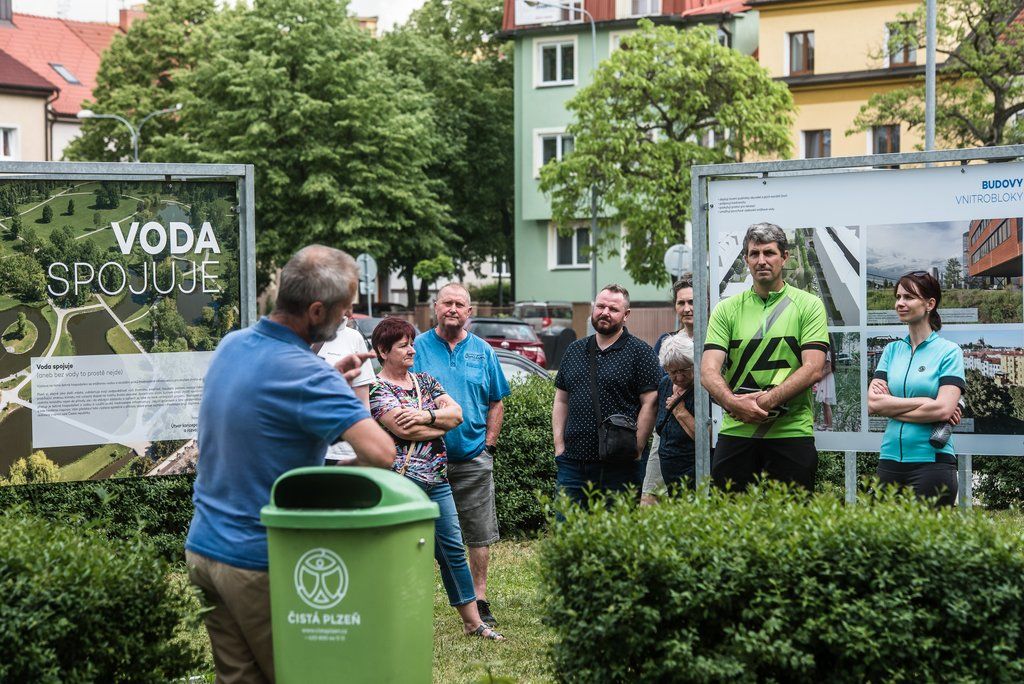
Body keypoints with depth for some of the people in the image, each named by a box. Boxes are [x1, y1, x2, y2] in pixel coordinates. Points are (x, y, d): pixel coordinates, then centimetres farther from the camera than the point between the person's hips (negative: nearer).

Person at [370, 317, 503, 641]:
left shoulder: (425, 381, 16)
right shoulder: (377, 389, -5)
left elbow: (456, 413, 5)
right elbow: (404, 430, -17)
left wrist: (426, 415, -14)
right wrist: (442, 422, -2)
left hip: (436, 478, 7)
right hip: (400, 479, -6)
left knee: (453, 550, 9)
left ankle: (472, 620, 17)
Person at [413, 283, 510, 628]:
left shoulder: (482, 352, 8)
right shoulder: (418, 348, 0)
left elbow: (496, 402, 12)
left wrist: (489, 445, 3)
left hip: (474, 459, 2)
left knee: (480, 535, 5)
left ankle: (479, 600, 15)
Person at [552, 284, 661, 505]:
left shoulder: (640, 352, 0)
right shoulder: (574, 351, 15)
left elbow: (650, 404, -6)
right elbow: (561, 401, 18)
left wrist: (636, 449, -12)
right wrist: (559, 445, 7)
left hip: (618, 467, -4)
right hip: (572, 461, 4)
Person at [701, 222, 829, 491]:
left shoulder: (809, 305, 4)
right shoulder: (727, 309, 8)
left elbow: (813, 369, -7)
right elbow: (709, 371, -2)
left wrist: (768, 400, -19)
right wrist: (734, 402, -22)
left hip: (791, 432, -1)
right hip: (735, 432, 2)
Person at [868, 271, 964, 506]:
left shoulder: (949, 351, -2)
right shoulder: (892, 350, 10)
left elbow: (943, 409, -15)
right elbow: (872, 403, -2)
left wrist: (890, 406, -7)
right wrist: (926, 402, -10)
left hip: (931, 460, -4)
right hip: (890, 459, 4)